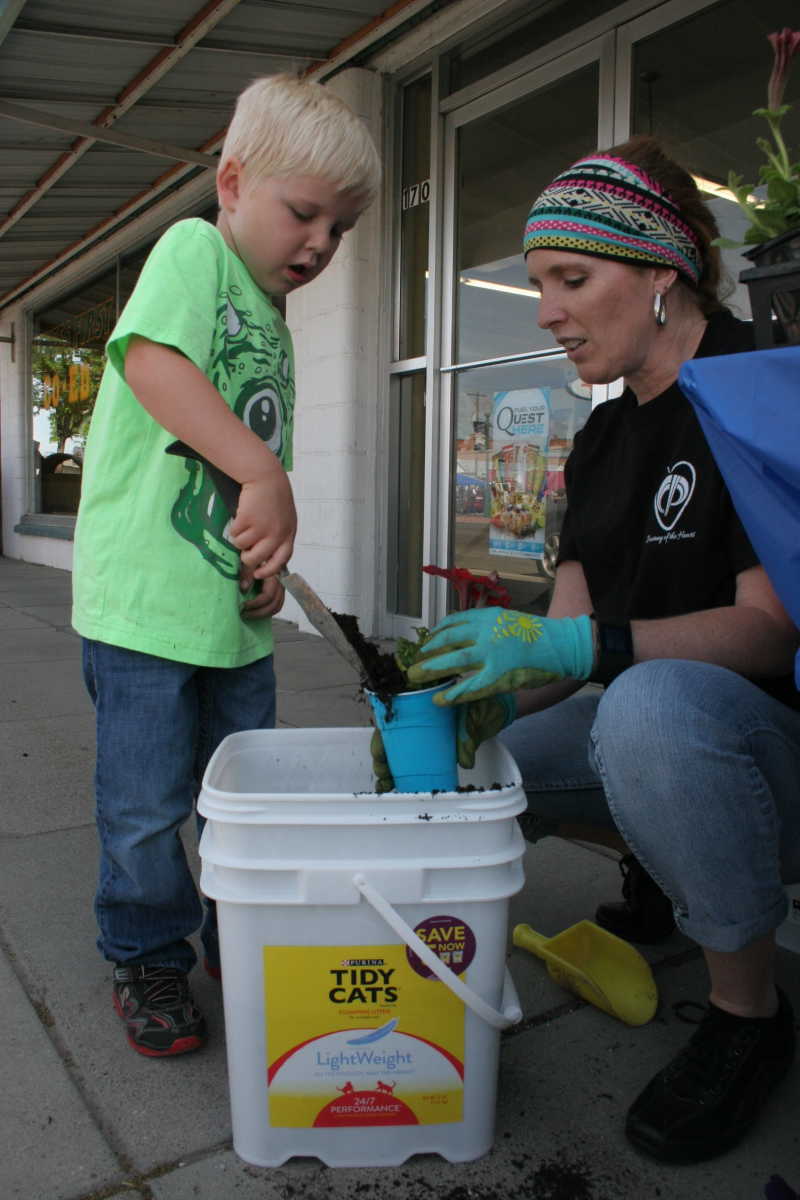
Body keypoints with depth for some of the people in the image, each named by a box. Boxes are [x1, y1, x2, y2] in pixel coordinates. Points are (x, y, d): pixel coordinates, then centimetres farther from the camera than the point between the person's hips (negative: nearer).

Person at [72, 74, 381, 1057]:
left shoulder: (275, 322, 19)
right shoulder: (194, 248, -3)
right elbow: (152, 360, -22)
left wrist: (268, 562, 6)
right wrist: (265, 475, -29)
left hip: (234, 607, 8)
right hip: (146, 596, -7)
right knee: (147, 805, 4)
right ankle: (149, 958, 27)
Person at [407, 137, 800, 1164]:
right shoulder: (603, 438, 9)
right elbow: (565, 636, 3)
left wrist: (582, 648, -34)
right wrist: (467, 696, -13)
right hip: (638, 723, 8)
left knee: (652, 702, -38)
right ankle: (662, 876, 17)